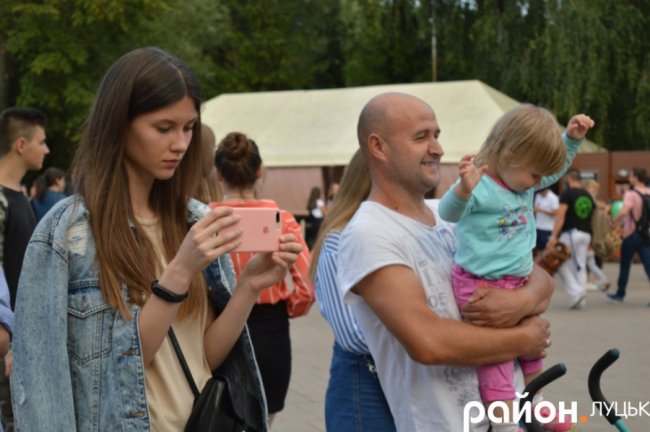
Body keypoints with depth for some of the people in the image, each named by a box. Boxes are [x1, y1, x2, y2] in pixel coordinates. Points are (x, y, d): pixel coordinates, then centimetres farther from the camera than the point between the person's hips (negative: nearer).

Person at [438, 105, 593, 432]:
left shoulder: (524, 182, 4)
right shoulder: (478, 186, -23)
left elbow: (556, 171, 22)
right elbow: (448, 214, -37)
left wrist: (572, 138, 10)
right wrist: (463, 189, -56)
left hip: (519, 283, 9)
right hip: (481, 287, -9)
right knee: (494, 358, -8)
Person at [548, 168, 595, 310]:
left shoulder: (567, 193, -7)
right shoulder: (588, 195, 14)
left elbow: (561, 215, -15)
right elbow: (592, 217, 17)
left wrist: (554, 235, -17)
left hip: (570, 233, -6)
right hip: (586, 234, 6)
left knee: (563, 265, 3)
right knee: (581, 266, 9)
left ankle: (576, 292, -12)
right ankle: (581, 300, 7)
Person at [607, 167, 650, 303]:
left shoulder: (630, 194, -15)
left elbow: (624, 211, -31)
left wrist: (614, 222, -17)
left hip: (631, 234, -4)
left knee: (625, 265, 12)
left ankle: (619, 294, 23)